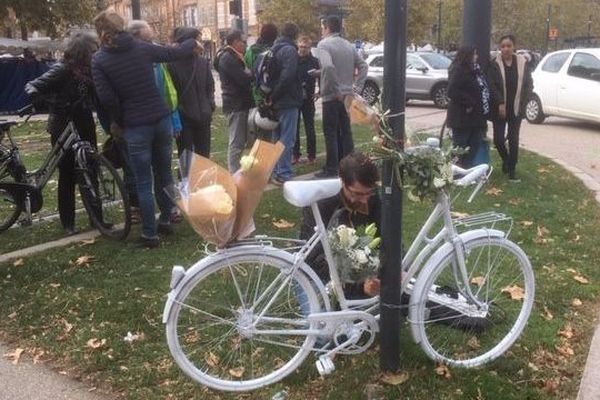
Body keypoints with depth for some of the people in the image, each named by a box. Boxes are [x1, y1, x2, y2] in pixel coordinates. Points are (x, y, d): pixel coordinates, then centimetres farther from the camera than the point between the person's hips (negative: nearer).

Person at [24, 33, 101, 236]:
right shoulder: (61, 70, -13)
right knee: (68, 175, 2)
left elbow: (97, 98, 2)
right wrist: (34, 94, -37)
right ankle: (68, 223, 13)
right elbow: (33, 85, -16)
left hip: (85, 127, 5)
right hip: (63, 129, -5)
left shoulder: (89, 71, 2)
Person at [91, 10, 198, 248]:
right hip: (162, 120, 3)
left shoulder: (99, 60, -4)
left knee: (143, 182, 5)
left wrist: (118, 121, 6)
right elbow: (175, 53, 15)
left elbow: (106, 98, -11)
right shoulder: (142, 48, 3)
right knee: (164, 174, 19)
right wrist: (193, 42, 35)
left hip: (136, 127, -3)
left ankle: (149, 235, 10)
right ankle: (166, 221, 32)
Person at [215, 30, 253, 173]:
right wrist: (250, 73, -3)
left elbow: (244, 76, 17)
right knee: (236, 142, -7)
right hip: (236, 105, -10)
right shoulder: (228, 58, -15)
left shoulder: (232, 57, 18)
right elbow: (244, 79, -21)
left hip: (239, 103, 10)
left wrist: (248, 73, -2)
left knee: (241, 140, 15)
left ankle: (235, 172, 23)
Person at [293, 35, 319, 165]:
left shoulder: (314, 61, -1)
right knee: (294, 128, 6)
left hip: (308, 99, -2)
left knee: (310, 128, 2)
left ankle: (311, 155, 9)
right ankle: (295, 154, 14)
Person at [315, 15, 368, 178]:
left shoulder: (324, 44, -10)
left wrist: (336, 90, -20)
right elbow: (363, 66, 10)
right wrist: (357, 87, 6)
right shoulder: (349, 45, 11)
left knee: (331, 133, -1)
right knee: (345, 131, 13)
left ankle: (331, 169, 2)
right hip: (347, 96, 7)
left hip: (331, 97, -7)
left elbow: (328, 67, -27)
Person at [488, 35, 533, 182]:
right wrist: (500, 103, -18)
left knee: (514, 139, 1)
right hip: (499, 108, -1)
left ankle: (512, 169, 11)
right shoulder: (495, 64, -4)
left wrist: (522, 103, -3)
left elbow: (529, 85, 5)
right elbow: (492, 86, -9)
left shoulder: (522, 63, 1)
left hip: (516, 108, 1)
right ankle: (506, 159, 29)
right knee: (498, 139, -1)